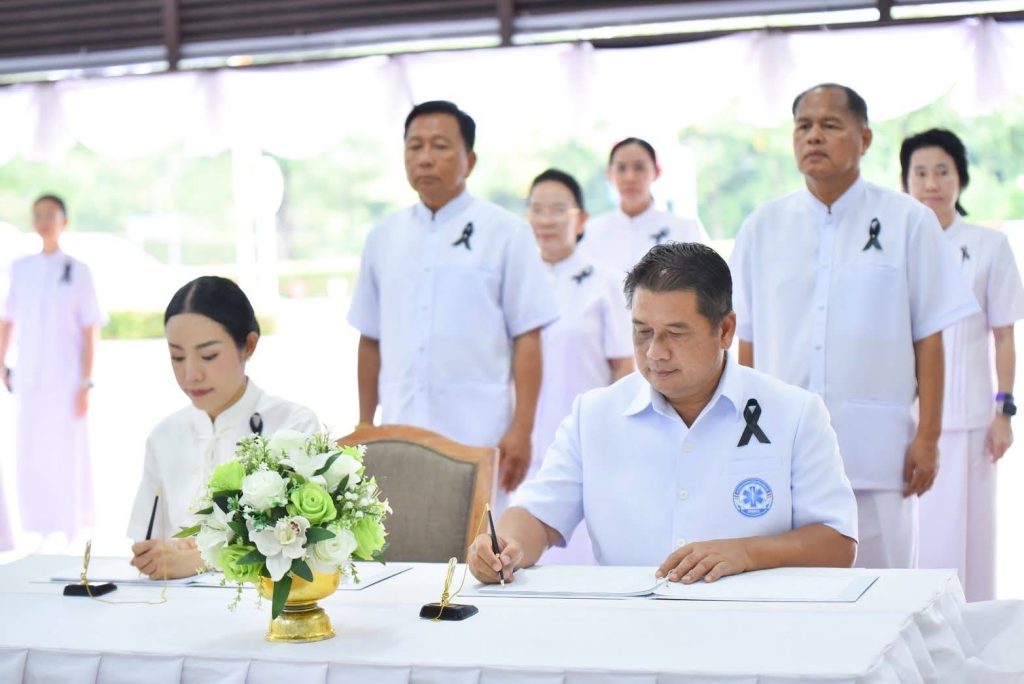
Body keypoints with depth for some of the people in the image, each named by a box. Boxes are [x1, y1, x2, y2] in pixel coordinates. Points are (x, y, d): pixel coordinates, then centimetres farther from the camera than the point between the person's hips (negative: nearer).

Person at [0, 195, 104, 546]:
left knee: (64, 452, -3)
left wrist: (86, 383, -8)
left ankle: (64, 527, 8)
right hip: (29, 377, 3)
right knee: (29, 454, 3)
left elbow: (89, 332, -3)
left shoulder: (78, 272, -2)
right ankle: (42, 526, 16)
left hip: (65, 377, -3)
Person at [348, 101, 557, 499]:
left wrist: (522, 429, -9)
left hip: (478, 440, -3)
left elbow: (527, 338, -3)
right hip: (399, 437, 4)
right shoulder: (383, 238, 12)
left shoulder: (505, 233, 0)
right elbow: (370, 340, 17)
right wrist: (364, 428, 15)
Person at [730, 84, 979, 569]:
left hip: (875, 454, -2)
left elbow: (929, 338, 1)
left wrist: (928, 436, -3)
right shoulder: (762, 227, 9)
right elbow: (748, 343, 12)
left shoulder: (908, 222, 1)